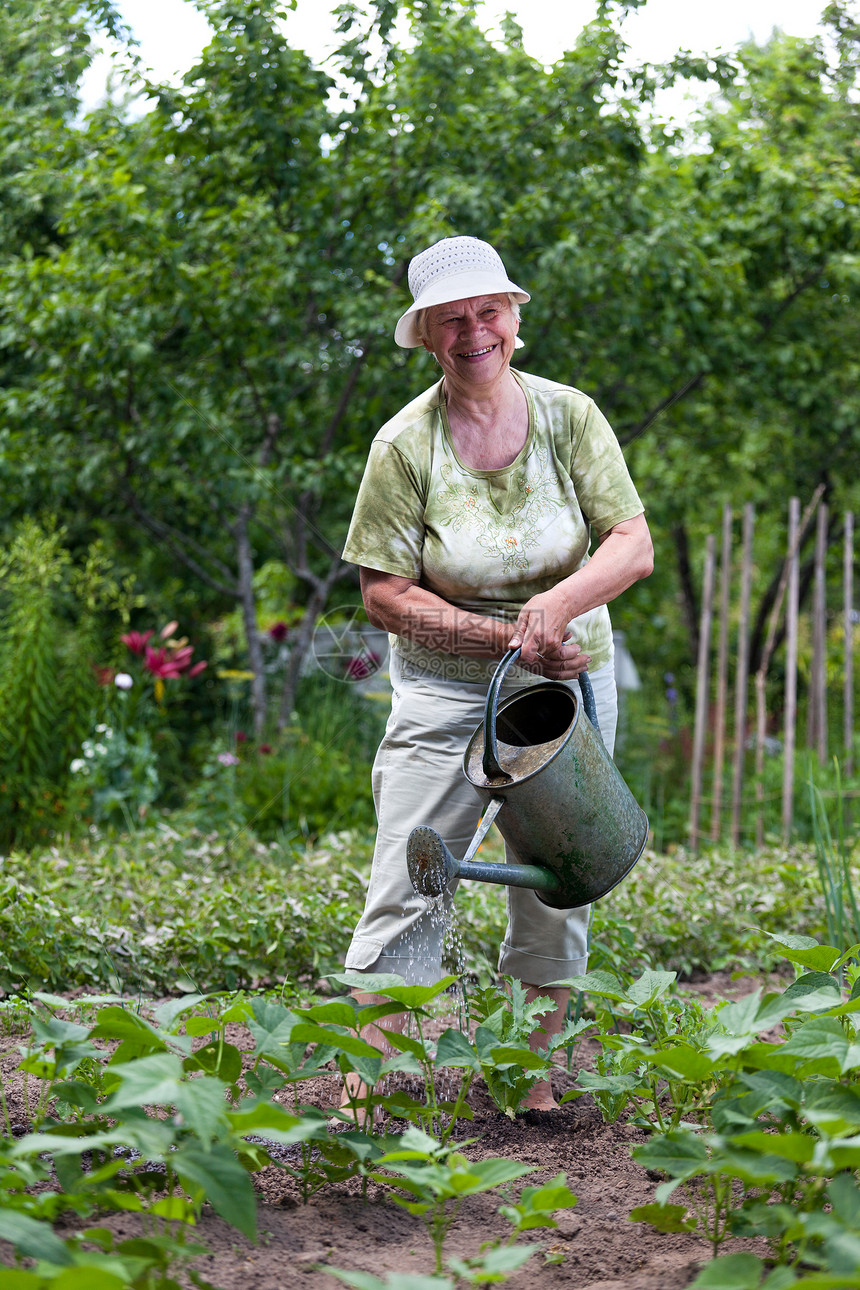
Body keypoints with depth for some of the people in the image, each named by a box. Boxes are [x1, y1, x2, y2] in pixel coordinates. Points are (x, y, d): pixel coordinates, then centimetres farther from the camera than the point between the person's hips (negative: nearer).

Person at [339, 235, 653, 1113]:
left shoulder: (567, 415, -5)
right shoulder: (405, 444, -11)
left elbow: (633, 545, -8)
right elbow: (383, 593, -11)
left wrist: (558, 603, -28)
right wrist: (505, 635, -20)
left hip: (567, 681, 2)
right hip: (445, 688, -2)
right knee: (407, 892, -9)